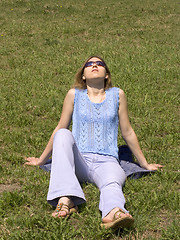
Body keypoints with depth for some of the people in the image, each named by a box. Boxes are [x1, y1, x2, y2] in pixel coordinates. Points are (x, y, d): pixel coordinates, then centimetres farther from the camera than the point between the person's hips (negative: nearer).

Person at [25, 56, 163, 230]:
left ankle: (113, 212, -72)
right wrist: (41, 160, 26)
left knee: (112, 182, -35)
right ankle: (65, 199, -46)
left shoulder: (117, 95, 13)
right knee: (63, 134, -30)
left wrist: (145, 164, 25)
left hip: (106, 162, 0)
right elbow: (59, 129, 20)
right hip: (79, 161, 1)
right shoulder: (74, 95, 12)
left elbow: (127, 133, 20)